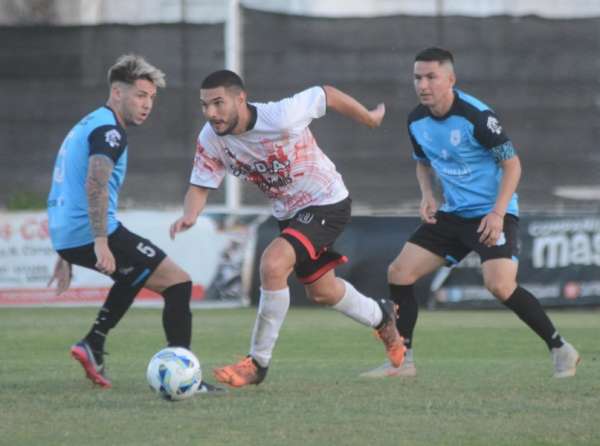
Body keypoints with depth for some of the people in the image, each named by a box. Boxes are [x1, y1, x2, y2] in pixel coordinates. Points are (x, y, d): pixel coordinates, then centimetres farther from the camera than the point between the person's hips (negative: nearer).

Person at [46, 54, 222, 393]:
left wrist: (66, 256, 34)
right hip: (91, 235, -10)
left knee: (137, 273, 35)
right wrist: (101, 243, -31)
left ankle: (93, 345, 22)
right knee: (178, 282, -6)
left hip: (66, 237, 10)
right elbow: (95, 185, -25)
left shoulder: (86, 126, 23)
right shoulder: (109, 130, -9)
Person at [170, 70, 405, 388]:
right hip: (288, 213, 8)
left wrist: (370, 119, -3)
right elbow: (200, 186, -8)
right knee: (321, 292, 23)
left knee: (272, 264, -28)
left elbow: (326, 95, -18)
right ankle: (381, 316, 55)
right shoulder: (211, 139, -16)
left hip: (326, 204, -8)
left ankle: (258, 364, -17)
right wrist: (189, 215, -31)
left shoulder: (280, 118, -32)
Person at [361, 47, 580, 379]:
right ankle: (403, 360, 11)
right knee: (399, 273, 0)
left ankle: (560, 349, -9)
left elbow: (512, 164, -14)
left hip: (492, 214, -7)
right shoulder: (417, 121, 1)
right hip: (452, 214, 7)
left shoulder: (476, 116, -19)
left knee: (500, 286, -25)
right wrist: (427, 196, 1)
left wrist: (498, 213, -23)